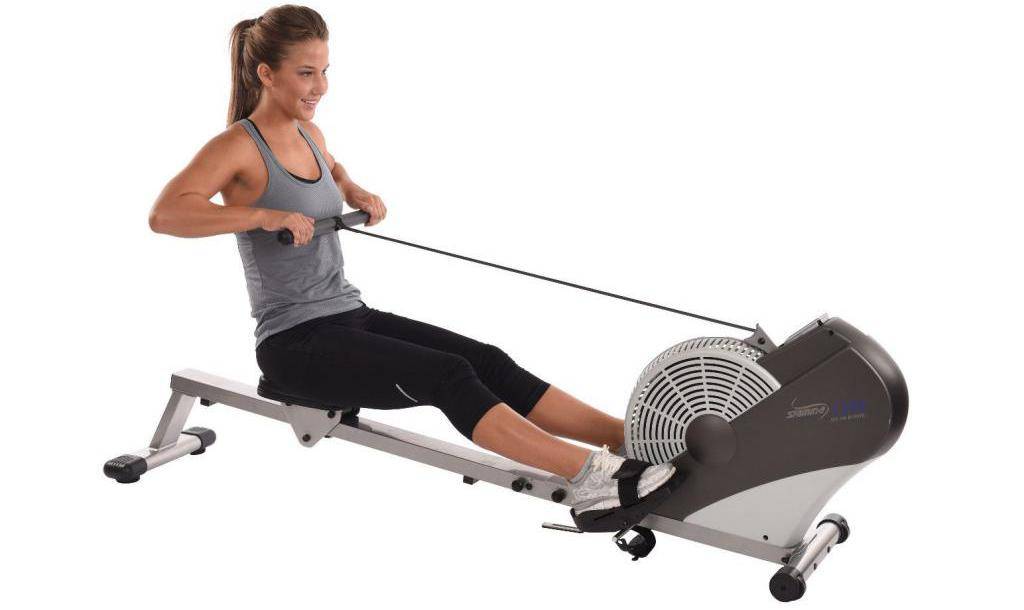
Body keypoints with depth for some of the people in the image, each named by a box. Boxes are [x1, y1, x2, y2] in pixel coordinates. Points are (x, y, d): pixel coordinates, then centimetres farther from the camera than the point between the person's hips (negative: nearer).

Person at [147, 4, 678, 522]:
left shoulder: (308, 135, 11)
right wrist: (264, 215, -31)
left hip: (350, 315, 8)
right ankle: (588, 474, -38)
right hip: (295, 343, -8)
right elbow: (164, 214, -28)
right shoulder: (238, 147, -13)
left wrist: (357, 195, 16)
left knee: (488, 361, -11)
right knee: (447, 376, -27)